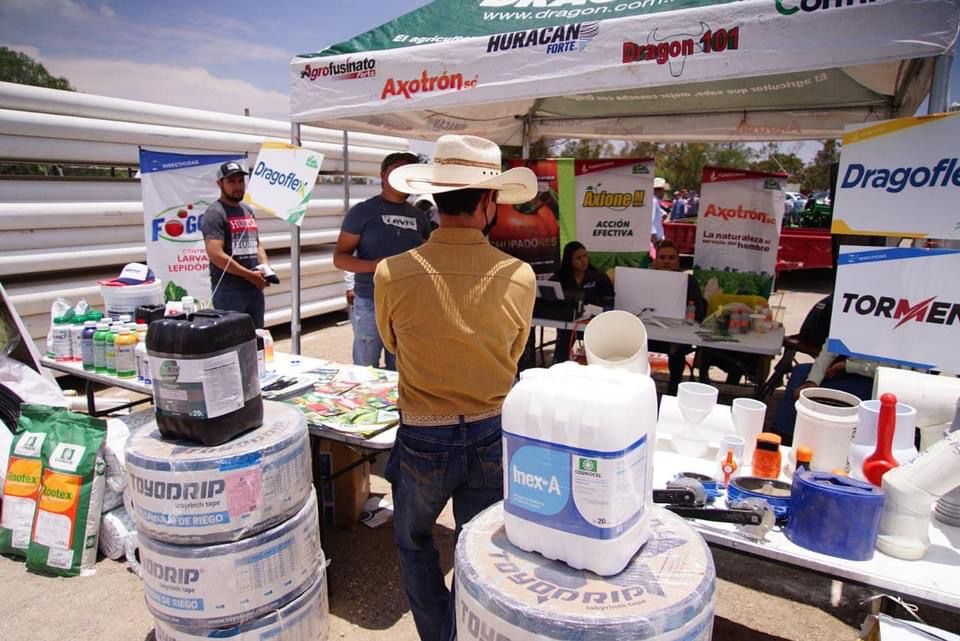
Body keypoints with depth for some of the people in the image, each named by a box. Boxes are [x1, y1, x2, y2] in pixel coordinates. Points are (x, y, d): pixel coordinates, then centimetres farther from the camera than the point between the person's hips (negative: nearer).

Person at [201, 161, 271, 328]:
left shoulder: (248, 210, 15)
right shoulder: (215, 213, -10)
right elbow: (216, 255, -20)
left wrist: (265, 267, 2)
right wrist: (250, 275, -16)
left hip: (255, 287, 8)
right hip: (229, 290, -8)